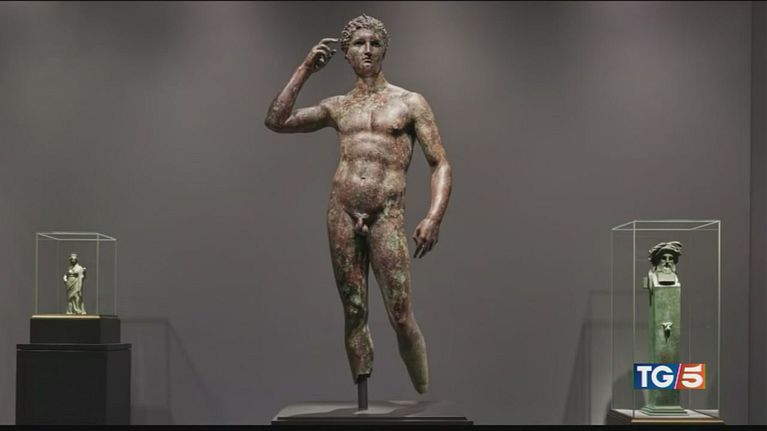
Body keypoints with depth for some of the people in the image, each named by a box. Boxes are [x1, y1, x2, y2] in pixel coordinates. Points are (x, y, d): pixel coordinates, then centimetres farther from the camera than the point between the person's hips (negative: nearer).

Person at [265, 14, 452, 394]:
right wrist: (304, 71, 8)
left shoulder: (410, 103, 9)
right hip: (342, 213, 3)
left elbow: (441, 165, 4)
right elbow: (277, 121, 10)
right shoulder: (337, 106, 17)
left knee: (401, 316, -10)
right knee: (354, 312, 3)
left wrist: (434, 217, -12)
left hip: (386, 216, -3)